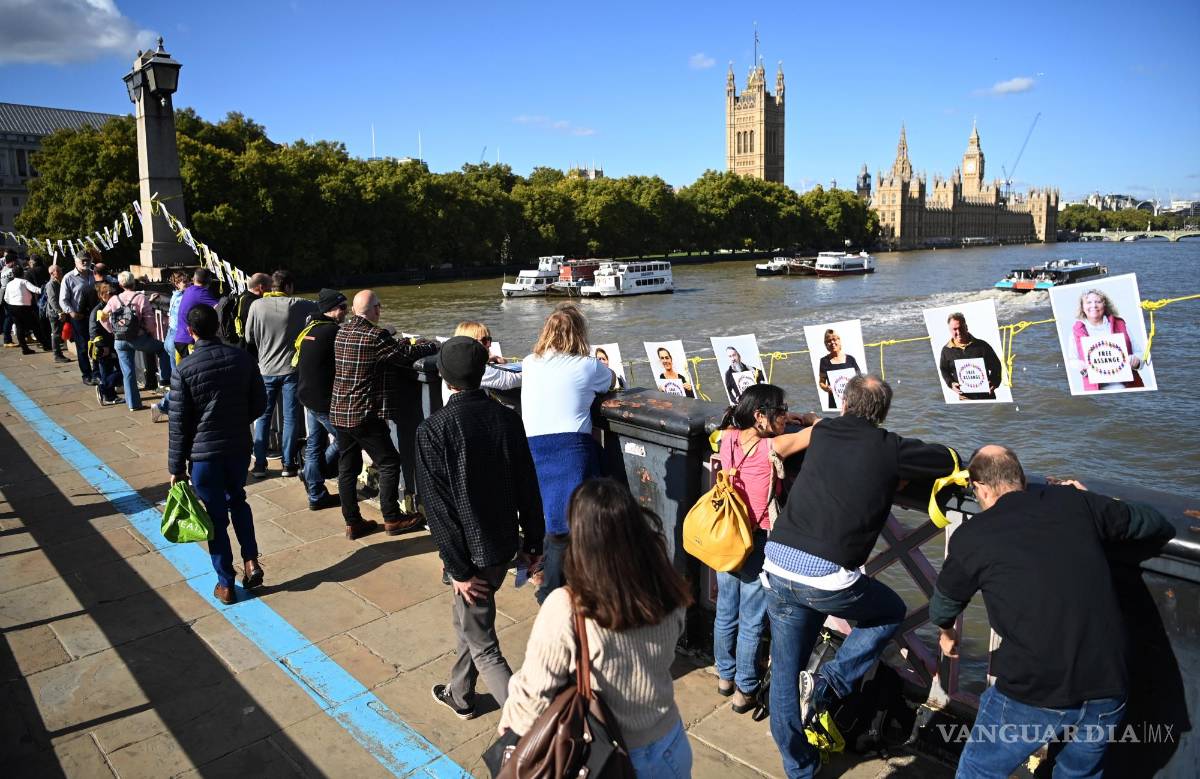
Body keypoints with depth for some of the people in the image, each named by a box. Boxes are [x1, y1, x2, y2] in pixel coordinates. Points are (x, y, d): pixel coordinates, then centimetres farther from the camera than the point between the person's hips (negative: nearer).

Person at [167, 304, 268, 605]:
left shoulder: (184, 369, -12)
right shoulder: (242, 358, -4)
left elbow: (179, 423, -9)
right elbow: (259, 402, 3)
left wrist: (176, 467, 0)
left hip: (203, 452, -3)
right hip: (239, 447, 3)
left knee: (216, 515, 8)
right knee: (237, 501, 26)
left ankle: (226, 584, 18)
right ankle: (251, 560, 15)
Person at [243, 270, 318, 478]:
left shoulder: (257, 305, -4)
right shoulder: (297, 305, -9)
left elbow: (248, 337, 2)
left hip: (266, 369, 2)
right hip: (291, 369, -2)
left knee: (263, 416, 12)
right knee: (291, 417, 6)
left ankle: (259, 465, 14)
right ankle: (288, 464, 10)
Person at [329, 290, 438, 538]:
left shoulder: (342, 331, 6)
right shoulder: (375, 336, -18)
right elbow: (405, 355, -10)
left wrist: (401, 342, 18)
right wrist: (432, 346, 5)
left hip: (339, 412, 8)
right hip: (365, 414, -8)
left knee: (347, 467, 12)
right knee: (389, 464, 6)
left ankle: (352, 522, 20)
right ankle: (392, 519, 14)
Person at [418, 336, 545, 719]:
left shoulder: (433, 430, -18)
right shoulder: (507, 418, -4)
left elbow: (438, 506, -18)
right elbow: (528, 487, 1)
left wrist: (459, 569, -11)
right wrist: (533, 542, 11)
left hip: (470, 552, -6)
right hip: (504, 544, 6)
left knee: (483, 647, 7)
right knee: (467, 620, 28)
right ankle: (459, 695, 46)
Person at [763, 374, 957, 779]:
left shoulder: (822, 432, 10)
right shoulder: (889, 448, -1)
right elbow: (951, 460, 10)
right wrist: (911, 457, 29)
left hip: (778, 564, 4)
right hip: (828, 578, -4)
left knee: (785, 672, 20)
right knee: (890, 612, 27)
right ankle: (826, 685, 14)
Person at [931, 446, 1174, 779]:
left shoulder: (971, 536, -1)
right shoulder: (1077, 502, 5)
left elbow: (942, 606, 17)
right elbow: (1160, 526, 22)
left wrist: (947, 633, 39)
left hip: (1032, 695, -4)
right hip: (1108, 692, 4)